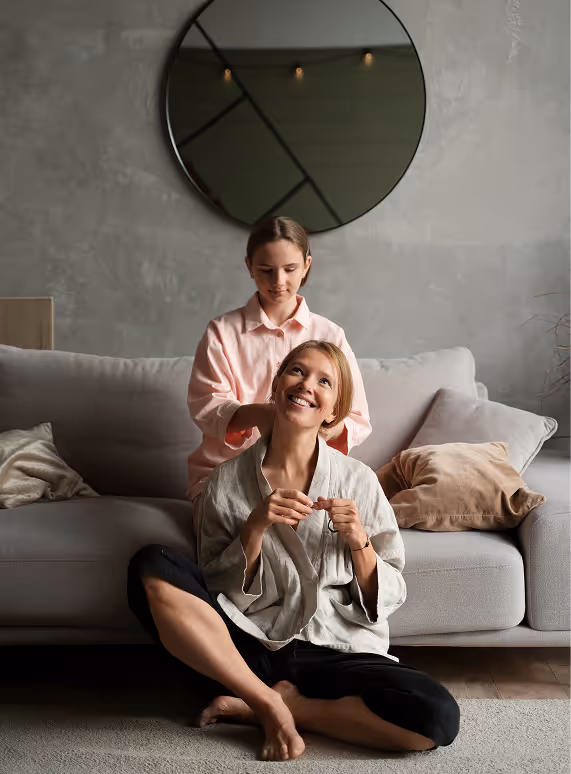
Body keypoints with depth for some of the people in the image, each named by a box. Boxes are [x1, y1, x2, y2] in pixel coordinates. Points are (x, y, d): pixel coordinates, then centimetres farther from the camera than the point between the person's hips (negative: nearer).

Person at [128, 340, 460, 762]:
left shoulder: (358, 481, 1)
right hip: (246, 649, 0)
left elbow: (386, 600, 4)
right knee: (152, 567, -22)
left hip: (336, 652, 1)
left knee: (438, 716, -27)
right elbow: (216, 591, 0)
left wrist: (359, 543, -14)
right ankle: (269, 702, -13)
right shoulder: (229, 480, 1)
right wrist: (255, 527, -14)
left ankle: (256, 706, -9)